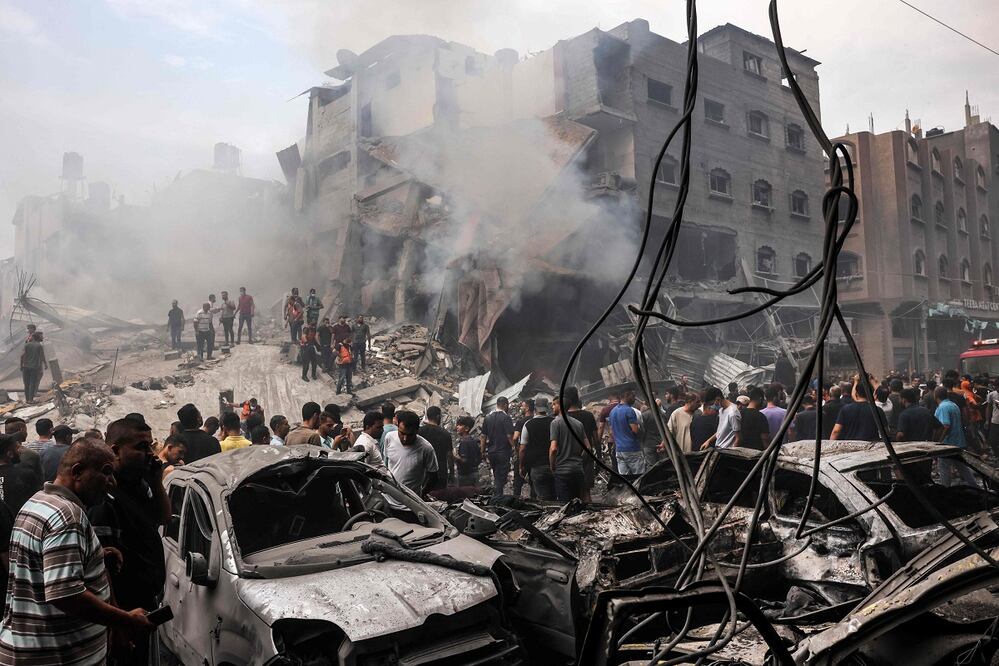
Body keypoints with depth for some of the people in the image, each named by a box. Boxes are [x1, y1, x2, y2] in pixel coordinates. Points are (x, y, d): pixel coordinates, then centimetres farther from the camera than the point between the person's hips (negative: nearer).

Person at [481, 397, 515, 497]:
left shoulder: (487, 418, 7)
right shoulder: (506, 418, -11)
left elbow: (483, 436, 8)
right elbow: (509, 436, -17)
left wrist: (483, 451, 14)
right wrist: (514, 447, -6)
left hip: (491, 452, 6)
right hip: (503, 452, -6)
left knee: (496, 475, 18)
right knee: (501, 477, 1)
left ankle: (496, 495, 21)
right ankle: (497, 496, -1)